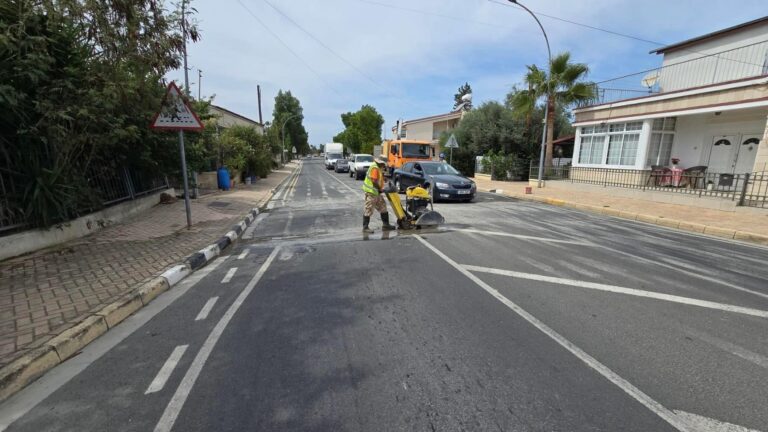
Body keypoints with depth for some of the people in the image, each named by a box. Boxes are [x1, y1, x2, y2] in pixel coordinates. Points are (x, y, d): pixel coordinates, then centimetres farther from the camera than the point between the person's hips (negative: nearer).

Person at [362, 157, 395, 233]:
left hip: (377, 192, 11)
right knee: (368, 210, -4)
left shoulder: (378, 168, 15)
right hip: (371, 192, -11)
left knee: (383, 207, 15)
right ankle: (365, 227, 2)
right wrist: (380, 189, -16)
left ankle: (385, 225, 22)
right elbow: (374, 181, -23)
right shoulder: (375, 168, -17)